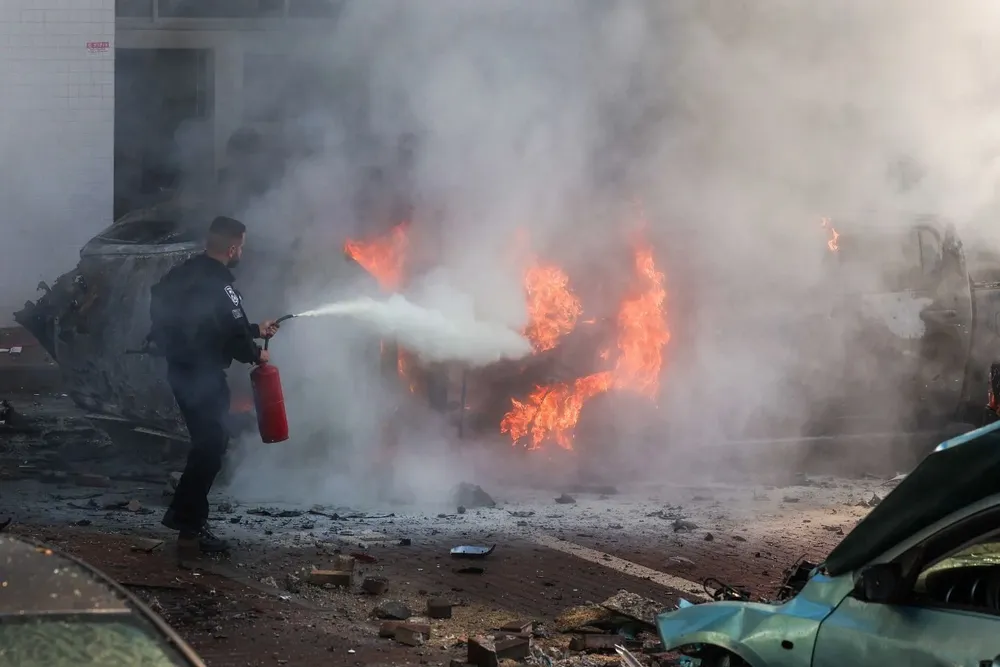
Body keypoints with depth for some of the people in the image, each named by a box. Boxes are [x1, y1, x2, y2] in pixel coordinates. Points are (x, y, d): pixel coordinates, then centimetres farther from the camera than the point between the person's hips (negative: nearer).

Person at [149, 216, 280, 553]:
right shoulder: (218, 285, -20)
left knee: (207, 442, 21)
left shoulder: (185, 275, 10)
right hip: (203, 374, -9)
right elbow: (234, 336, -19)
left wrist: (256, 329, 26)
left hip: (181, 369, 9)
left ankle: (182, 513, 25)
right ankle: (191, 528, -2)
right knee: (212, 446, -2)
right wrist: (256, 354, 2)